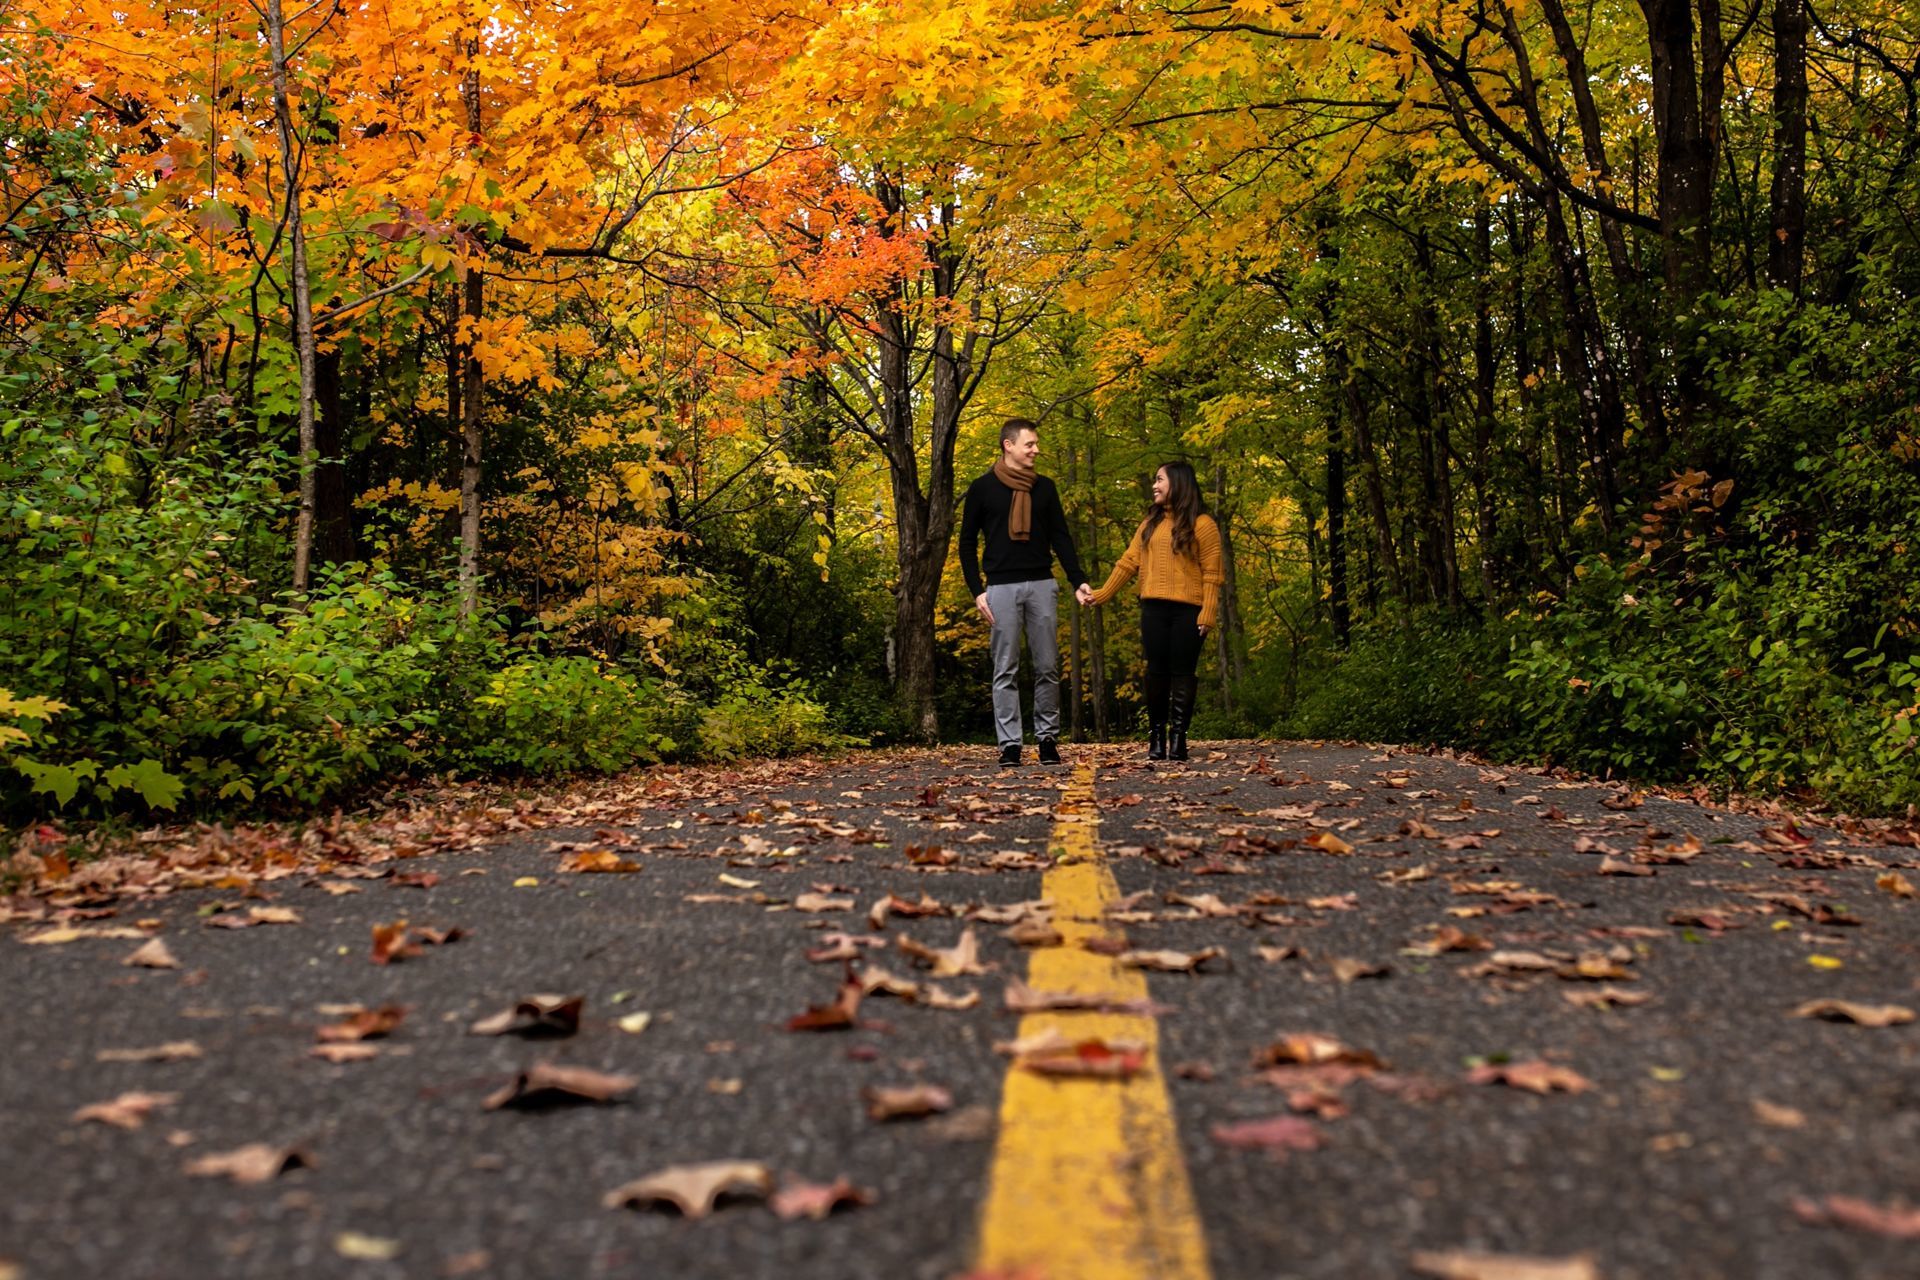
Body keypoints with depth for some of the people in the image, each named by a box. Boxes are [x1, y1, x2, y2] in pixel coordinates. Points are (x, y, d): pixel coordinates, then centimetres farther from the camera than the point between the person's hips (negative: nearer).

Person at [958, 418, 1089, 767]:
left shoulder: (1045, 487, 11)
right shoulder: (983, 488, 3)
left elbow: (1061, 537, 11)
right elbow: (967, 543, 5)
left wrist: (1078, 580, -2)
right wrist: (977, 591, -4)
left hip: (1042, 585, 3)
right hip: (1002, 588, -2)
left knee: (1047, 667, 3)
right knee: (1006, 670, -1)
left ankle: (1048, 738, 11)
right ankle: (1009, 744, 2)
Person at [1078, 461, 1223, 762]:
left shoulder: (1201, 523, 0)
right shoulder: (1150, 523, 16)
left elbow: (1211, 573, -5)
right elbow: (1129, 562, 14)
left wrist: (1207, 613, -13)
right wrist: (1102, 594, 7)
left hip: (1187, 610, -4)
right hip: (1153, 609, 4)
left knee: (1182, 672, -2)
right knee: (1157, 671, 3)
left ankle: (1178, 737, 0)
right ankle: (1156, 737, 8)